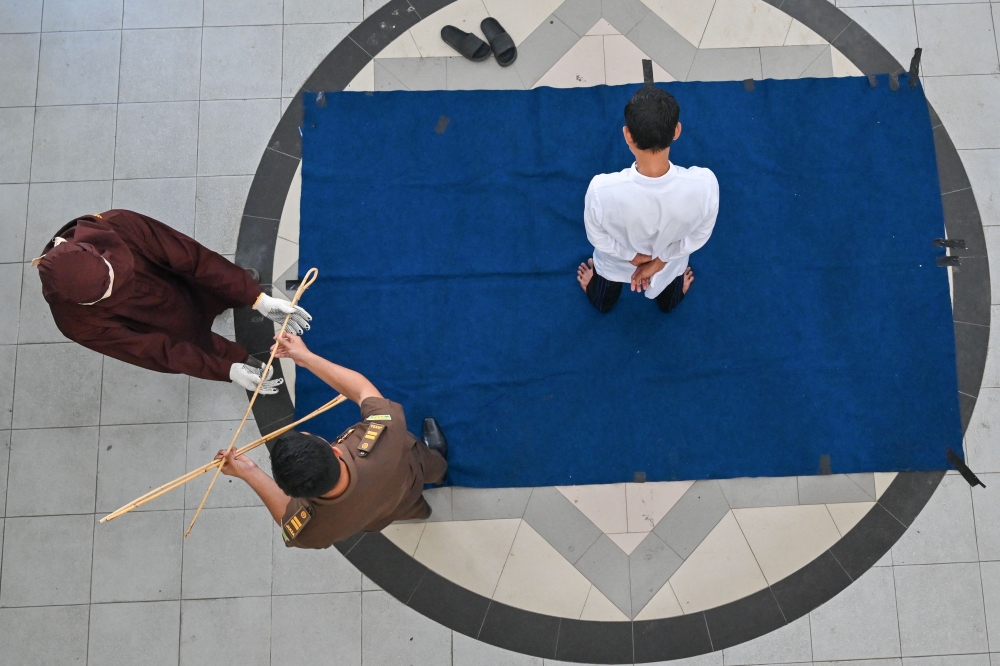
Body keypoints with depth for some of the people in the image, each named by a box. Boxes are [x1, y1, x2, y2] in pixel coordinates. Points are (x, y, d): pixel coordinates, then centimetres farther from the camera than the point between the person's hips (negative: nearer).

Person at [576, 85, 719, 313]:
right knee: (668, 304, 43)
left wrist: (634, 258, -8)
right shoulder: (704, 184, -40)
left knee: (601, 304, 40)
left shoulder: (602, 189, -44)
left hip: (615, 263, -1)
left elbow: (597, 237, -22)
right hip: (670, 263, 2)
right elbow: (699, 236, -19)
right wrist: (659, 261, -9)